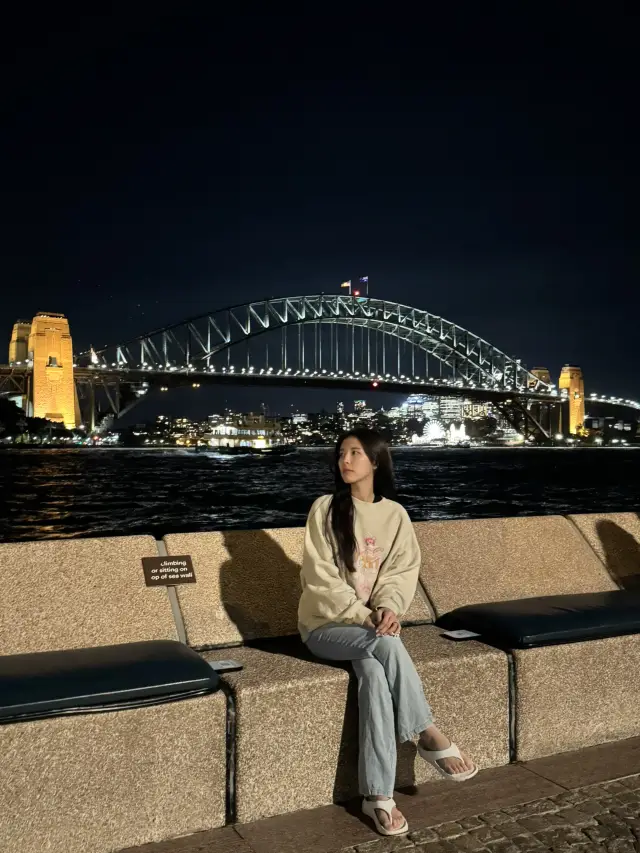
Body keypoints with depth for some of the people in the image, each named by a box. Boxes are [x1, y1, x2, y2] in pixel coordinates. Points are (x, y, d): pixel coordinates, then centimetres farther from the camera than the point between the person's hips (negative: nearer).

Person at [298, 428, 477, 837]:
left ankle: (378, 796, -23)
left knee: (374, 673, -30)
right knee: (386, 644, -32)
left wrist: (388, 608, -20)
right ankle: (429, 735, -18)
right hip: (327, 624, -2)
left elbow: (403, 570, 0)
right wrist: (363, 618, -19)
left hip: (374, 622, 2)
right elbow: (320, 578, -11)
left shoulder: (395, 513, 4)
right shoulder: (325, 509, -6)